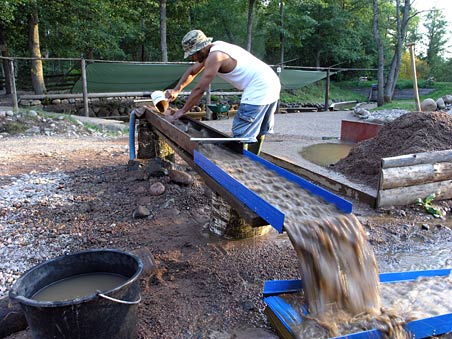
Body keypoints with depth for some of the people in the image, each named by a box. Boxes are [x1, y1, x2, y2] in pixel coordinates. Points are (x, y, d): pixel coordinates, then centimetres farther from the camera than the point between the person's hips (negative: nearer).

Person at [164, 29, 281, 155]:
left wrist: (180, 112, -10)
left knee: (241, 134, -10)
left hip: (259, 89, -10)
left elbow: (199, 89, -17)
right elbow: (192, 71, 21)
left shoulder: (215, 56, -18)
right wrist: (176, 90, 10)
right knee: (258, 131, 20)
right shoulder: (213, 48, 12)